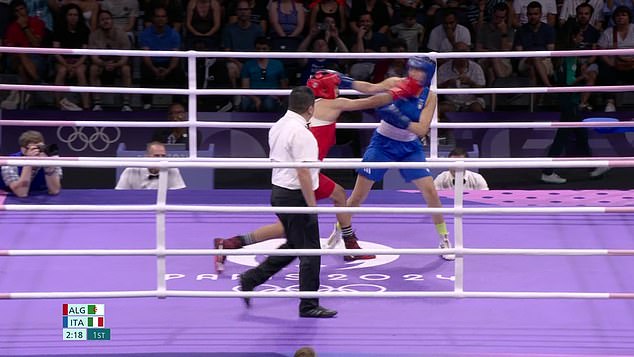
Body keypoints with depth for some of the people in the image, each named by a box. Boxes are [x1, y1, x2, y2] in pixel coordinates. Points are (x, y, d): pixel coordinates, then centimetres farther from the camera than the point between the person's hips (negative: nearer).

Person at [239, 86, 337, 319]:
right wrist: (312, 205, -19)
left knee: (293, 246, 21)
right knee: (310, 251, 1)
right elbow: (303, 173, -24)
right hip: (296, 196, -9)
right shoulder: (301, 133, -20)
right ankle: (309, 306, 7)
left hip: (279, 192, 9)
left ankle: (251, 279, 19)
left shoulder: (278, 126, 9)